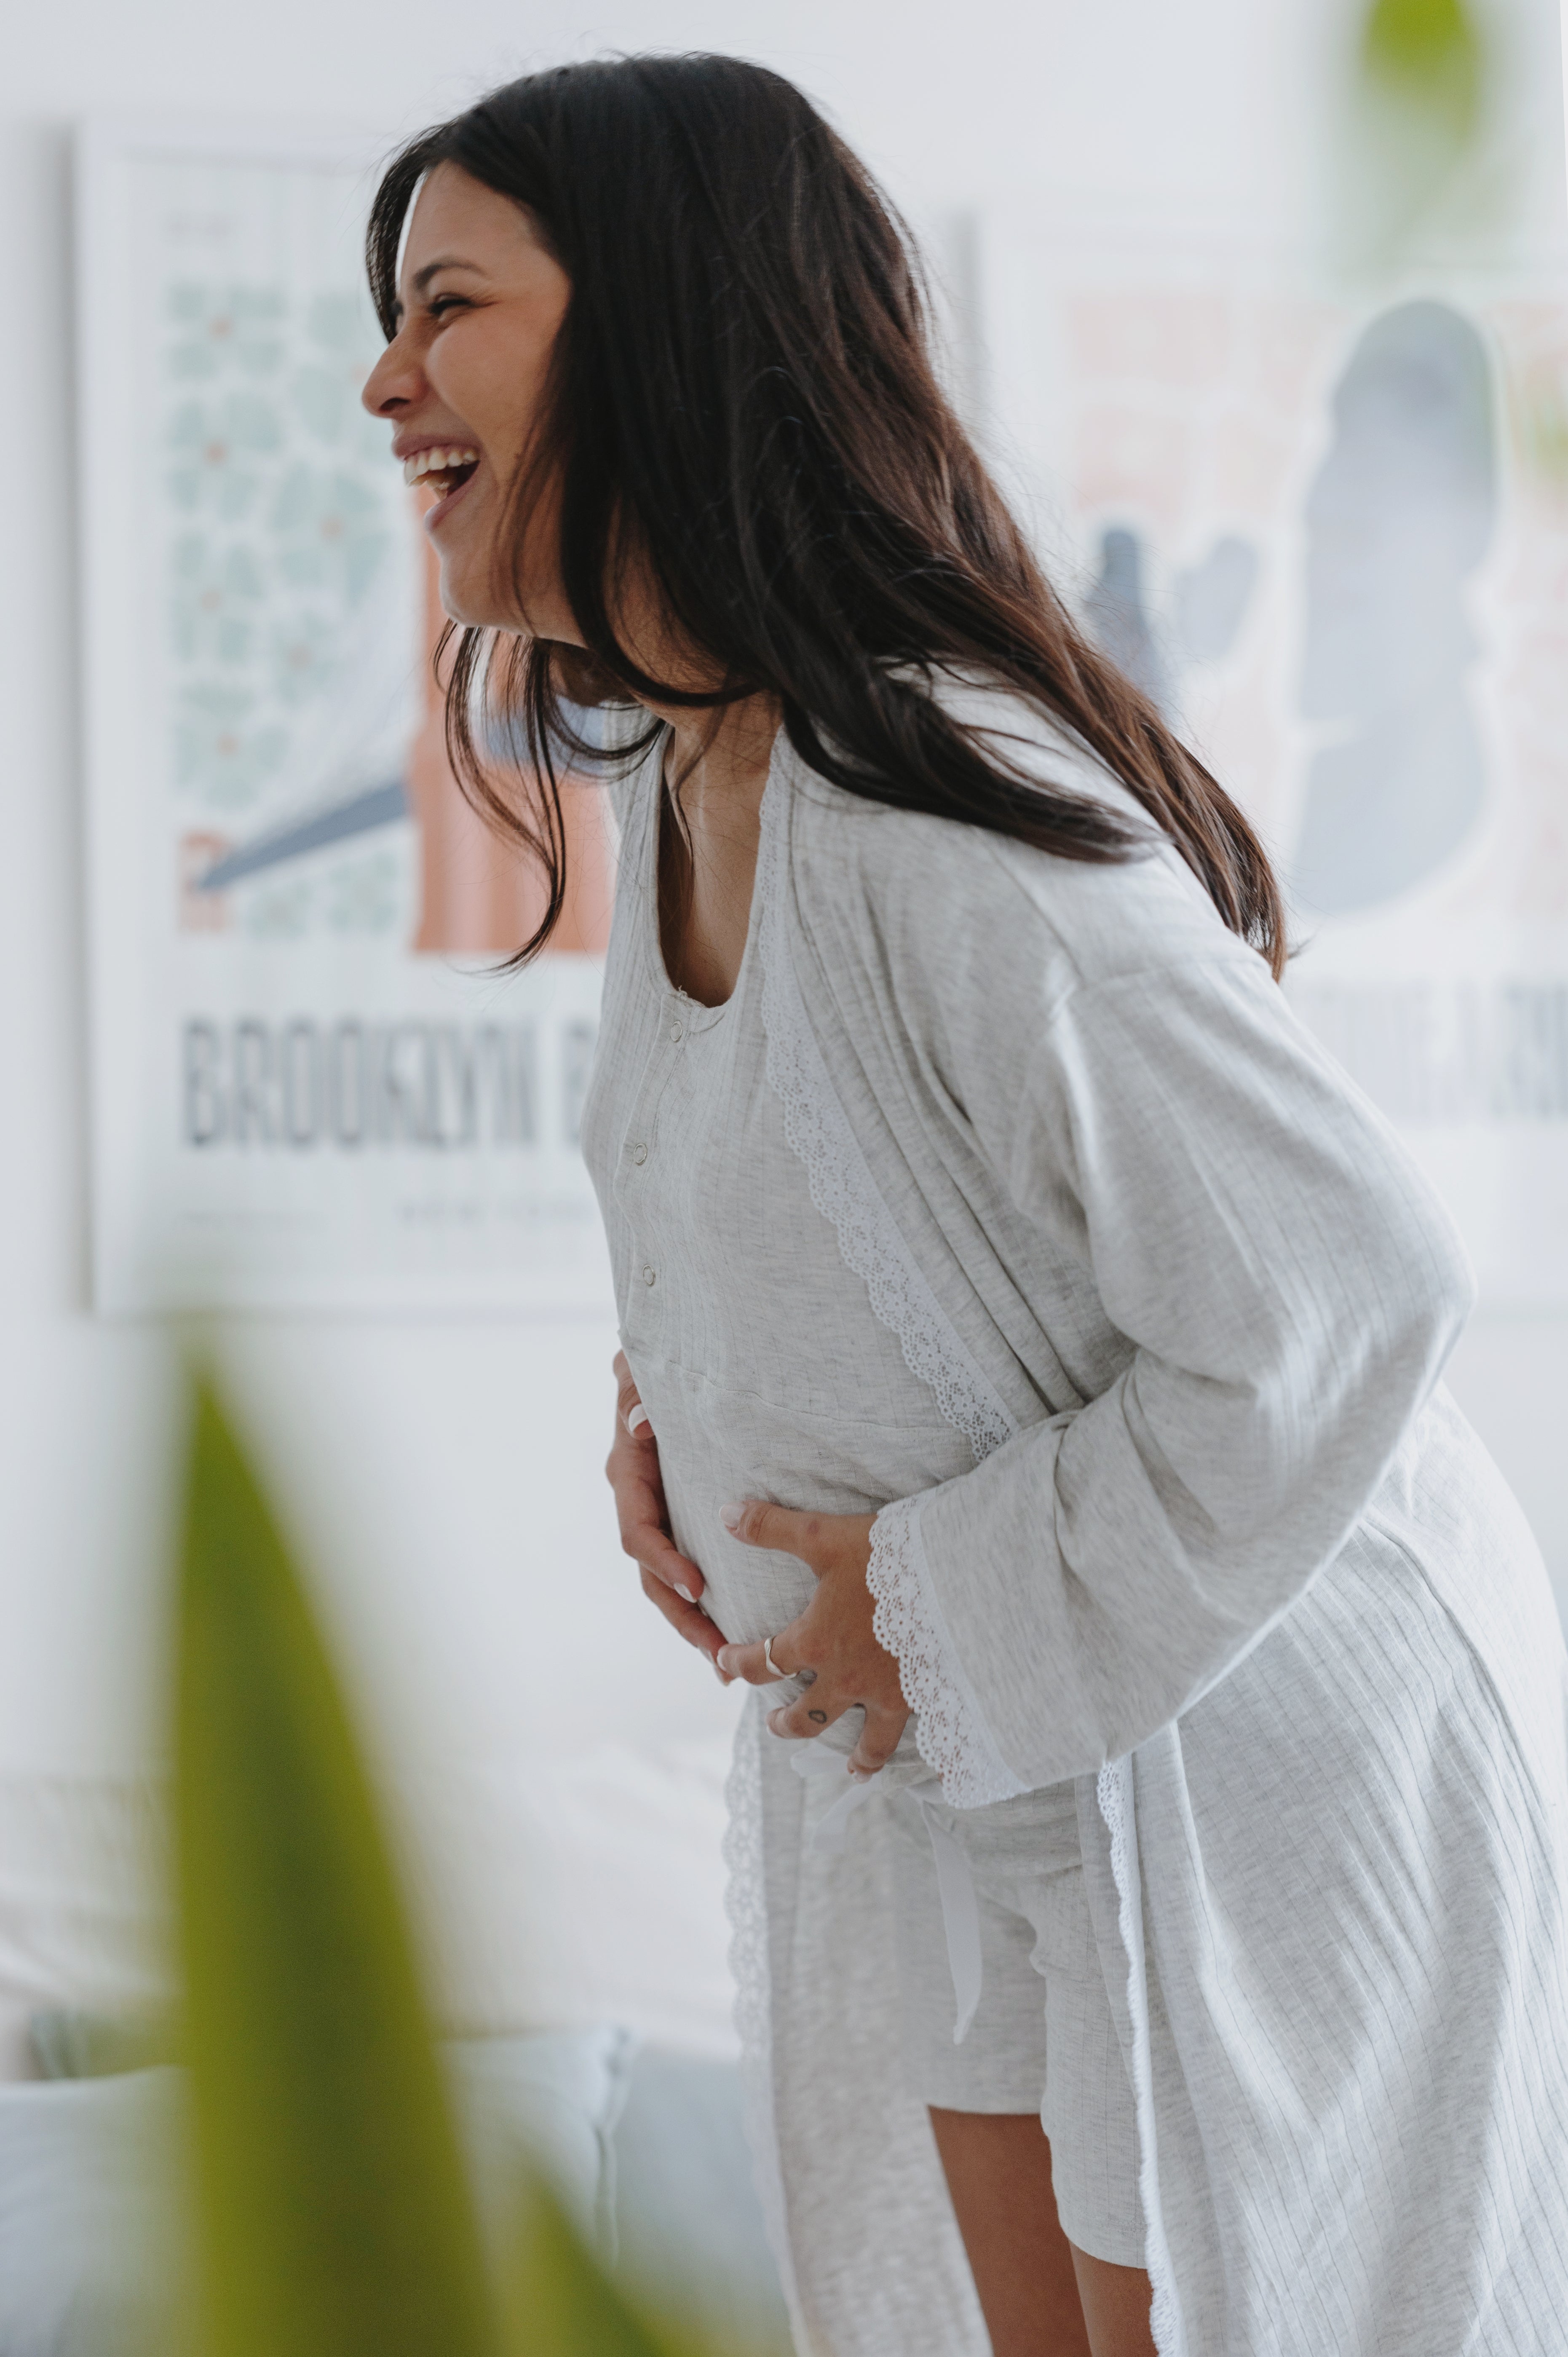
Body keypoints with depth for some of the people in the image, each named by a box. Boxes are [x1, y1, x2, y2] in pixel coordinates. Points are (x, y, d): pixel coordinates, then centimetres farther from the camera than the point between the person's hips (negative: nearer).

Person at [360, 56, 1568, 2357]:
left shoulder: (945, 817, -29)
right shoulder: (668, 775, 1)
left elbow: (1347, 1288, -30)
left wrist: (957, 1620, -22)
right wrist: (667, 1394, 2)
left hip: (1253, 1735, -9)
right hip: (974, 1754, 9)